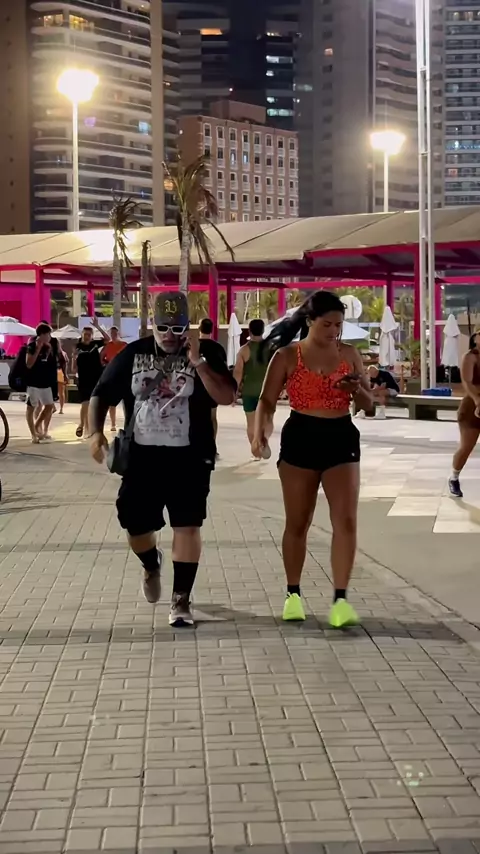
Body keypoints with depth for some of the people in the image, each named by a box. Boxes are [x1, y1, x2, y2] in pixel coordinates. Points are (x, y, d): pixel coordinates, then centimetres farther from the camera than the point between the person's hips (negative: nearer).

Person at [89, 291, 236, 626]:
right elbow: (102, 395, 8)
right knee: (135, 525, 10)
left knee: (187, 526, -5)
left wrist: (197, 362, -23)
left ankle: (181, 599, 5)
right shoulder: (133, 354, 3)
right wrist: (96, 432, -7)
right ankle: (152, 565, 44)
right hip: (141, 456, 2)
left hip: (188, 458, -2)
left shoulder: (204, 354, -3)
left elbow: (227, 397, -16)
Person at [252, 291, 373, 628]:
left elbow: (369, 403, 10)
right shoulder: (287, 356, -3)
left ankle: (341, 599, -7)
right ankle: (293, 594, 25)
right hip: (300, 439, -1)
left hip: (341, 439, 1)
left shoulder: (350, 354, 4)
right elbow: (267, 400, -3)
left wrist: (357, 389, -13)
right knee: (297, 523, 9)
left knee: (346, 520, -10)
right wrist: (260, 432, -21)